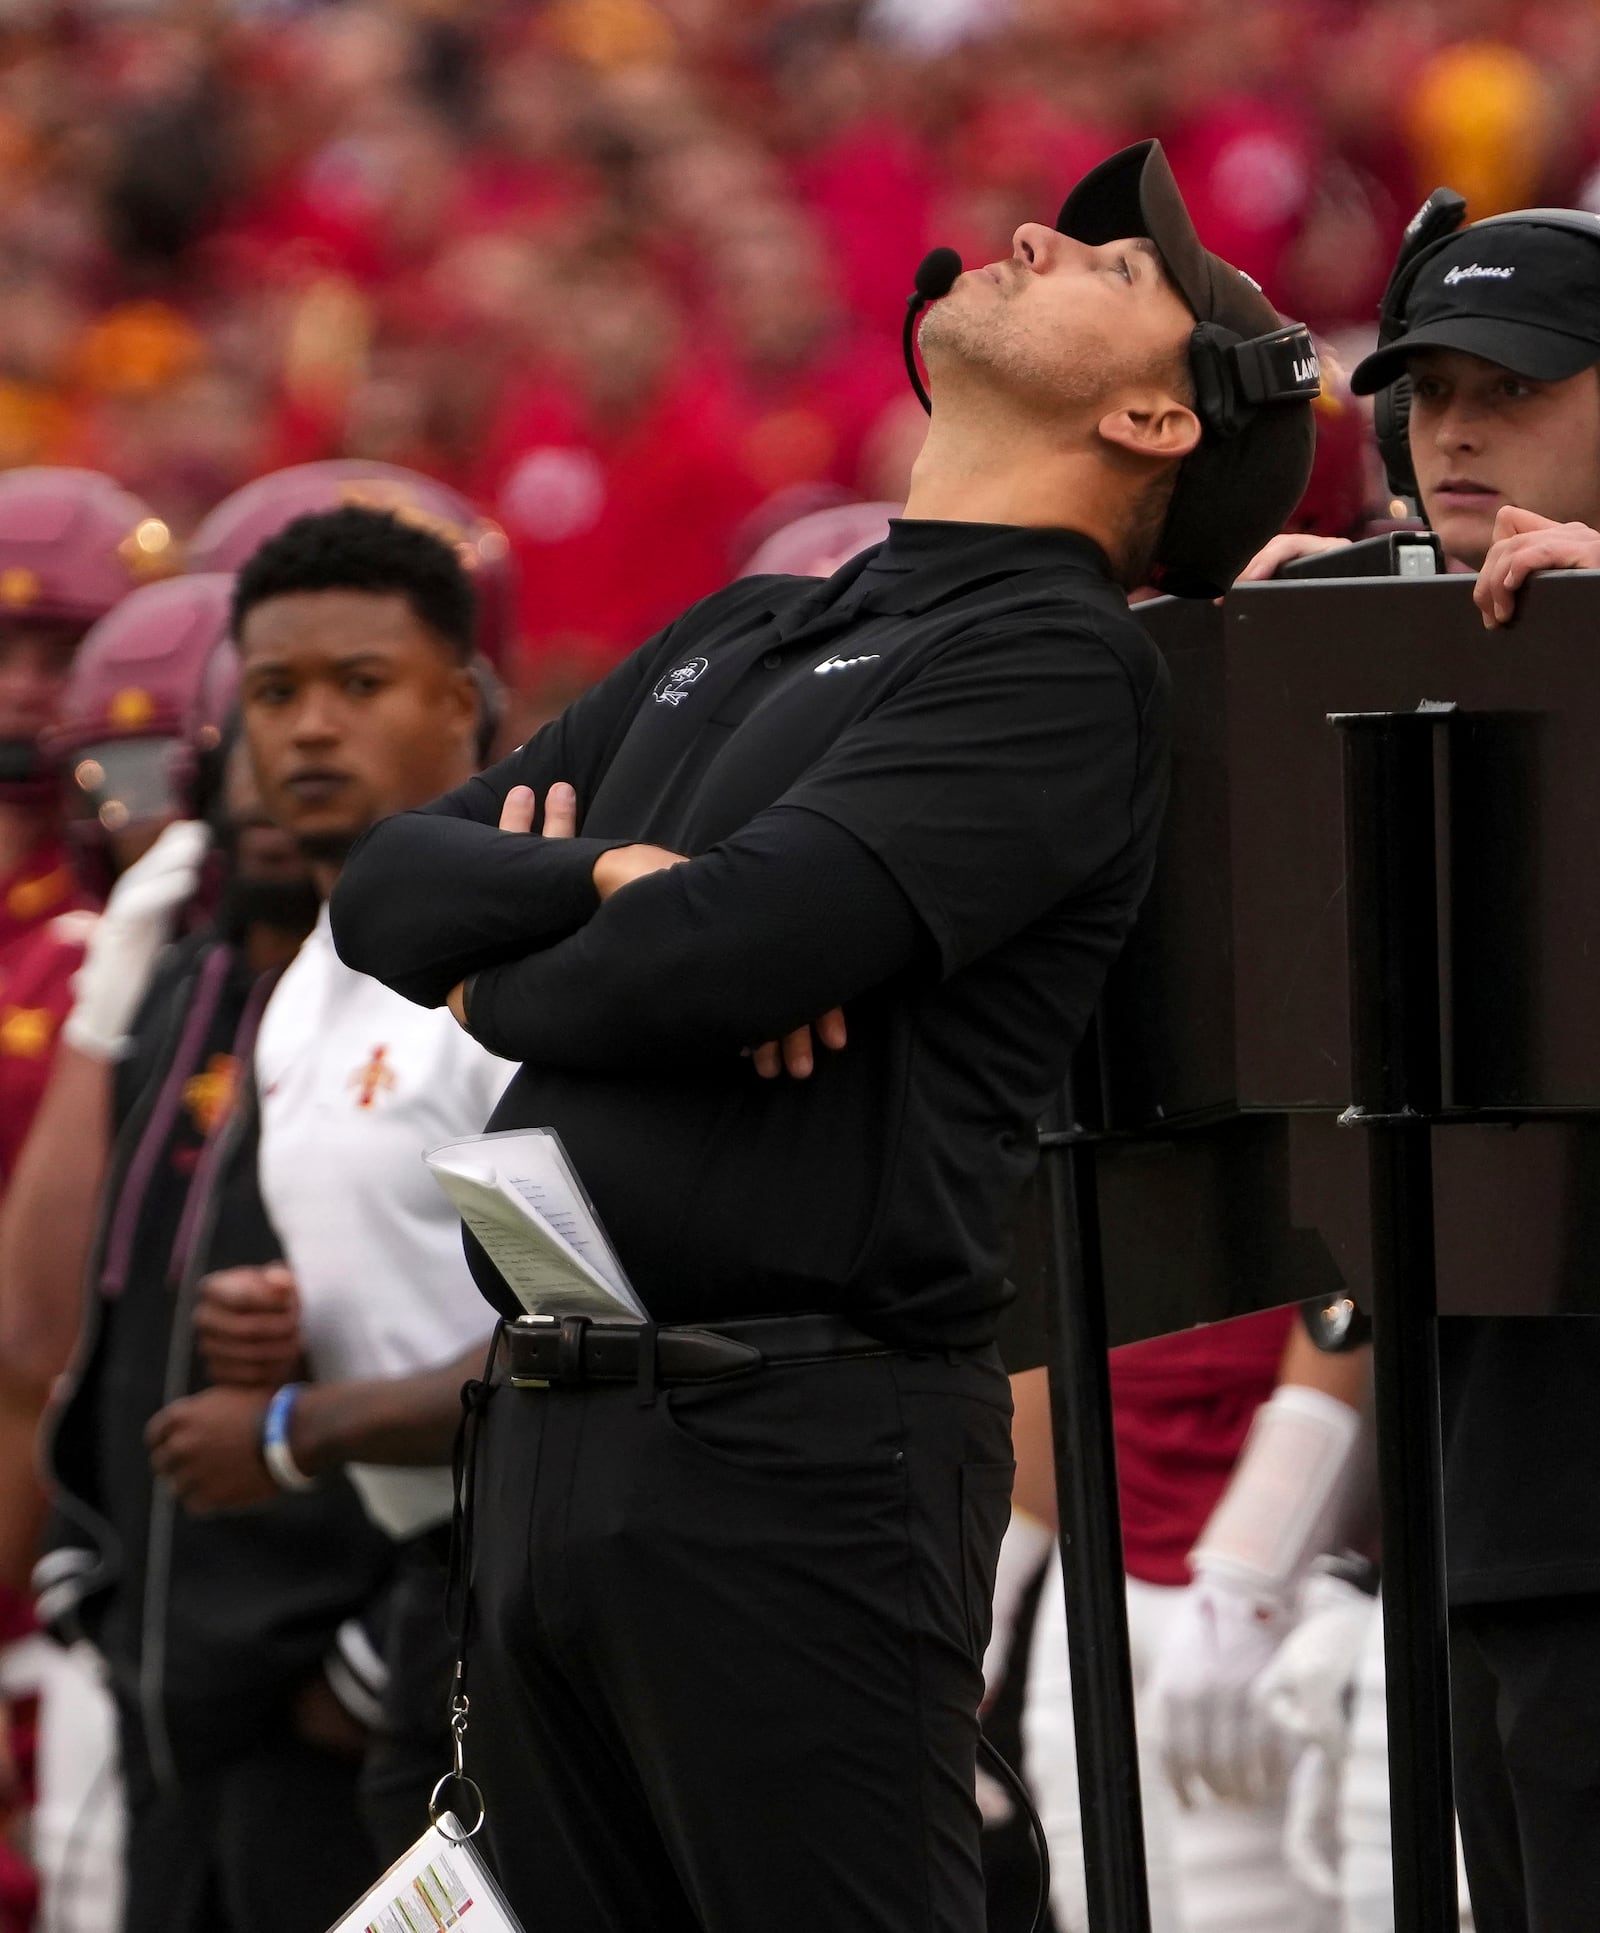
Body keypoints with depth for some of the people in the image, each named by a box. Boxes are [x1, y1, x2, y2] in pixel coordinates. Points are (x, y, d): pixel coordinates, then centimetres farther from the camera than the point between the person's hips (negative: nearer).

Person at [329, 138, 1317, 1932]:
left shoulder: (1061, 662, -6)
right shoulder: (737, 635, 21)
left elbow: (725, 953, -18)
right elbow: (391, 888, 14)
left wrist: (502, 980, 3)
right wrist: (605, 881, -8)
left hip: (795, 1448, -8)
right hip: (550, 1433, 8)